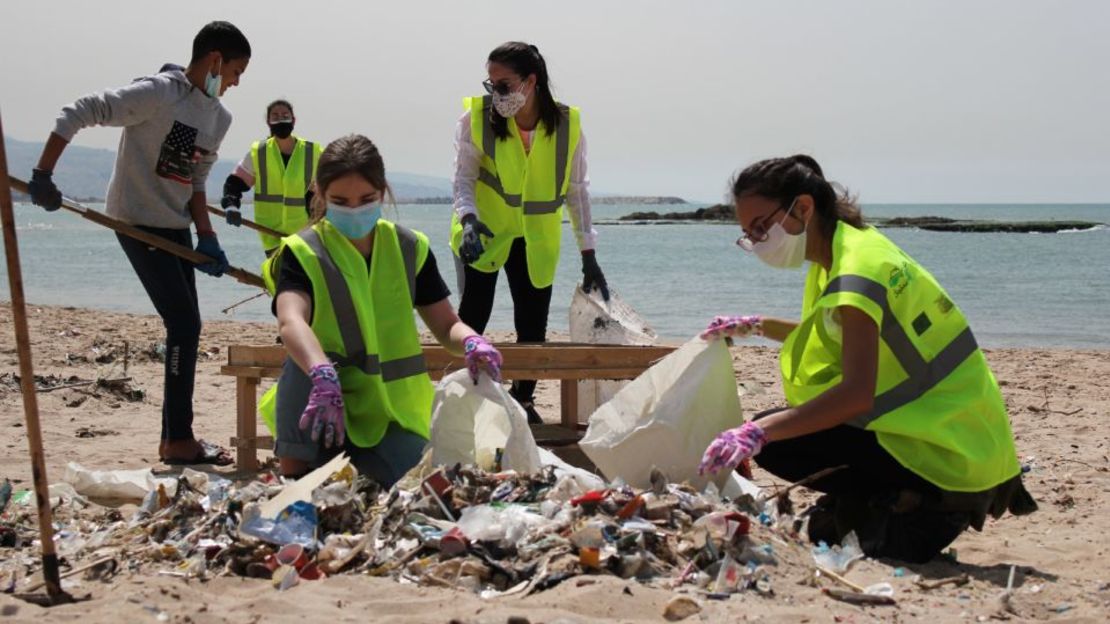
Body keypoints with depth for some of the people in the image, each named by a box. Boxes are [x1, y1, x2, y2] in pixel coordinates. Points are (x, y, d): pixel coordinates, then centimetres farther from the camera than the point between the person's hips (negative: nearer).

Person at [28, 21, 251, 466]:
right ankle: (178, 440, -4)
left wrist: (207, 238, 2)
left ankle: (174, 439, 21)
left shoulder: (219, 118, 7)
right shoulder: (157, 93, -18)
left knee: (185, 328, 11)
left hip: (176, 228, 9)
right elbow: (77, 114, -18)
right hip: (139, 224, -9)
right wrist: (42, 176, -19)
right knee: (185, 324, -12)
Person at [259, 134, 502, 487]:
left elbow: (445, 326, 5)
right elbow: (291, 321, -27)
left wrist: (471, 341, -21)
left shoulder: (409, 249, 5)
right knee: (308, 366, -34)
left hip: (392, 411, 3)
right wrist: (323, 375, -49)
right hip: (328, 404, -2)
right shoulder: (302, 253, -7)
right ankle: (293, 478, -18)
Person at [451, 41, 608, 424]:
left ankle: (523, 401, 23)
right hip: (481, 234, -2)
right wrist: (469, 220, -34)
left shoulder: (568, 125, -11)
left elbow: (577, 191, -3)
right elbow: (464, 178, -14)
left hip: (536, 241, 2)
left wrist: (588, 256, -3)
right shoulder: (476, 118, -16)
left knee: (533, 328, 4)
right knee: (472, 319, -7)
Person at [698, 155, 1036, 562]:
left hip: (946, 454, -10)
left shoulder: (857, 267, -19)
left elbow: (857, 394, -31)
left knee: (774, 442, -16)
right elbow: (834, 336, 29)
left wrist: (760, 431, -37)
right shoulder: (846, 246, 10)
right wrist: (758, 327, 19)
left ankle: (911, 507, -7)